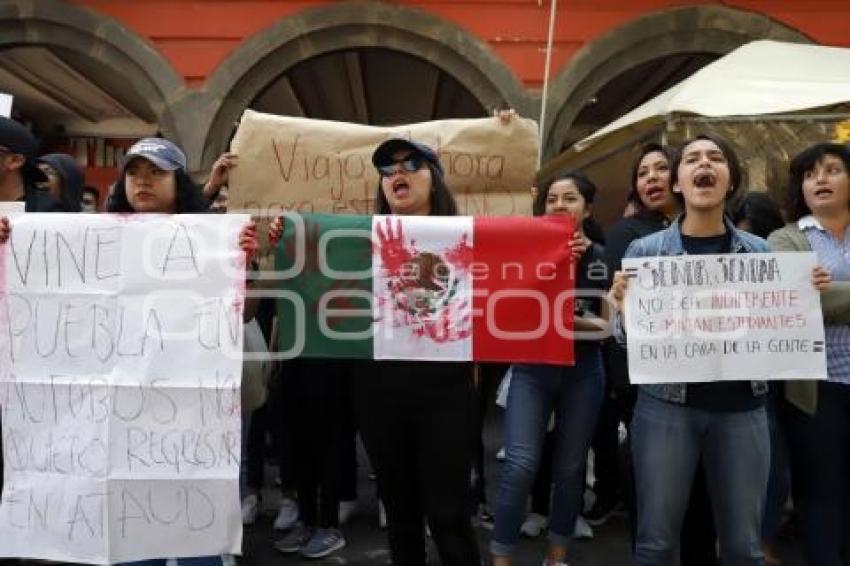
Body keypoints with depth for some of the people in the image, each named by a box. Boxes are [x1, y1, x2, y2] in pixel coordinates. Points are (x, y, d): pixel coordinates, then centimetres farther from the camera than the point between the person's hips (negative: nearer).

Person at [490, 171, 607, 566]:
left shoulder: (603, 258, 1)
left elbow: (609, 323, -1)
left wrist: (577, 322, -20)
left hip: (583, 371, 1)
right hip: (531, 369, -1)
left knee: (570, 467, 11)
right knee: (521, 465, -10)